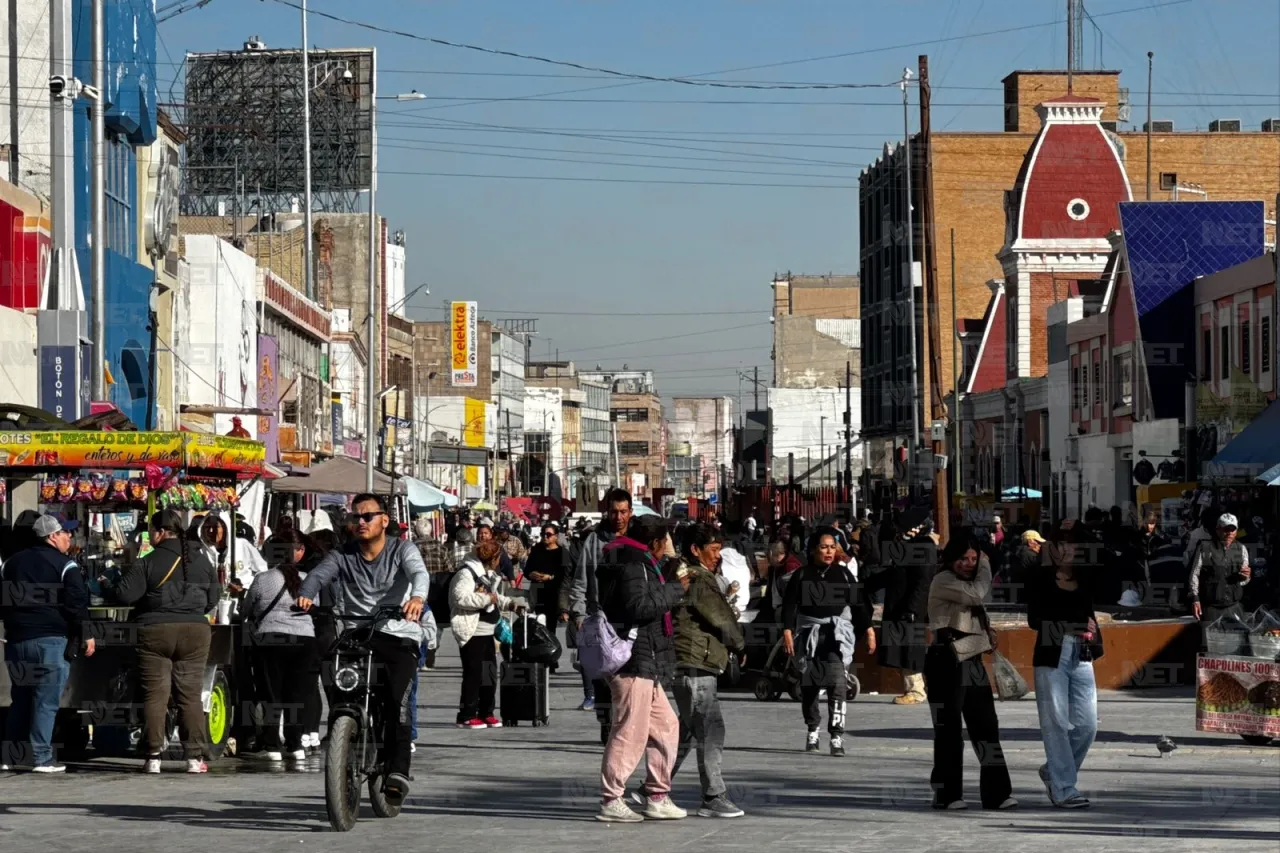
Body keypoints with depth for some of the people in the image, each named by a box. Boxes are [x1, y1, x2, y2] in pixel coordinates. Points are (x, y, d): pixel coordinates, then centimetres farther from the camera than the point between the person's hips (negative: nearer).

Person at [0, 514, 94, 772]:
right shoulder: (65, 565, -6)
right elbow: (77, 603, -12)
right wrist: (85, 635, -6)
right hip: (51, 640, -6)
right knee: (46, 701, -4)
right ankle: (42, 757, -8)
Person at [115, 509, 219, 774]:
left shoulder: (146, 563, -9)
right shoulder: (201, 561, 4)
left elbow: (124, 594, -12)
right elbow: (213, 597, 11)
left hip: (154, 633, -3)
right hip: (195, 631, 3)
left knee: (154, 695, 2)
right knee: (191, 695, 6)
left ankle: (153, 757, 0)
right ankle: (195, 757, 3)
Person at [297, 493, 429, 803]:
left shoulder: (402, 550, 6)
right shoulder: (342, 556, 12)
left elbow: (419, 572, -14)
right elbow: (319, 574, -7)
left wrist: (417, 597, -38)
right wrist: (306, 594, -31)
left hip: (399, 637, -2)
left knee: (396, 698, -23)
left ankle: (399, 770, -26)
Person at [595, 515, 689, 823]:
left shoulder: (637, 564, 19)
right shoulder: (632, 566, -13)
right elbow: (640, 607, -24)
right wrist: (675, 589, -16)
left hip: (644, 664, 11)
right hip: (634, 661, -11)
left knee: (665, 725, 15)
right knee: (630, 731, -10)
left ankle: (657, 798, 19)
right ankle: (611, 801, -7)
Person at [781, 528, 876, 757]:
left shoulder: (843, 574, 8)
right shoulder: (801, 576, 5)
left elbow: (858, 603, 10)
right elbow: (789, 605, 0)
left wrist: (868, 629, 5)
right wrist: (787, 631, -12)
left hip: (838, 632, -1)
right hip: (809, 632, 1)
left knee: (837, 682, -17)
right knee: (809, 684, 7)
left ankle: (837, 736, -18)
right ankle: (812, 729, 28)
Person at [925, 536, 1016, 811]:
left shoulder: (967, 583, 21)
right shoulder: (943, 581, -7)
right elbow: (976, 593, -21)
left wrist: (986, 629, 11)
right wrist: (985, 570, -3)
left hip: (973, 664, 8)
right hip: (946, 663, -8)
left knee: (987, 728, 2)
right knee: (949, 731, -3)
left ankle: (996, 793, 3)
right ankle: (947, 794, 4)